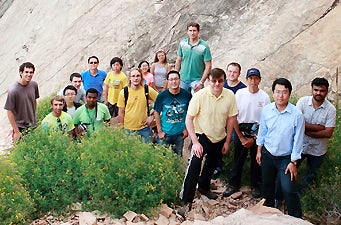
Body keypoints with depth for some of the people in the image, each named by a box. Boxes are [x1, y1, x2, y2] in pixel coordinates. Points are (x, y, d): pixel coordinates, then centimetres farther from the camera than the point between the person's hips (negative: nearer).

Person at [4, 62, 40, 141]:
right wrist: (16, 132, -14)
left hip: (34, 126, 5)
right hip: (20, 128, -5)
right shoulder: (13, 90, -21)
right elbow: (9, 112, -16)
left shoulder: (34, 85, -5)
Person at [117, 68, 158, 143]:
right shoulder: (123, 92, -4)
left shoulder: (148, 90, -5)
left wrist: (152, 116, -3)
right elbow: (121, 112, 2)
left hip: (144, 128, 0)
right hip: (128, 129, 0)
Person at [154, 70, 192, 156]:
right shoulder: (162, 96, -11)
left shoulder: (186, 95, -7)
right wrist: (159, 131, -4)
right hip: (165, 133, -1)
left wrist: (187, 129, 2)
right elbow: (157, 113, -3)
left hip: (180, 133, 1)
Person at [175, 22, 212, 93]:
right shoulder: (182, 43, 0)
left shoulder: (204, 46, -12)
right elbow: (178, 60, 9)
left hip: (197, 79, -4)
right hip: (183, 79, 4)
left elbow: (208, 66, -11)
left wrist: (201, 82, -16)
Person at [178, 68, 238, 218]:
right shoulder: (200, 95, -23)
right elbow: (189, 119, -19)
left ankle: (204, 187, 51)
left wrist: (227, 141, 2)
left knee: (211, 165, 23)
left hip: (219, 138, 4)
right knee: (194, 164, -22)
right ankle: (187, 202, -14)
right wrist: (195, 142, -24)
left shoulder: (230, 96, -13)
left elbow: (231, 118, -2)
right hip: (202, 136, -4)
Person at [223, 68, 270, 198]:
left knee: (256, 161, 10)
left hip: (257, 133, 0)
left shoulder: (264, 97, -9)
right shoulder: (240, 93, -7)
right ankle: (233, 184, 25)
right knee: (238, 159, 10)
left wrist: (254, 139, -8)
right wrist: (241, 137, -3)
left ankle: (255, 186, 28)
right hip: (240, 131, 1)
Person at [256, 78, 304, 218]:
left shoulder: (297, 115, -19)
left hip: (285, 158, -4)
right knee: (267, 186, 19)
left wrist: (293, 162, -11)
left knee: (288, 190, -11)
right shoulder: (267, 110, -9)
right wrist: (259, 151, 9)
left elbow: (298, 140, -13)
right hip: (267, 155, 4)